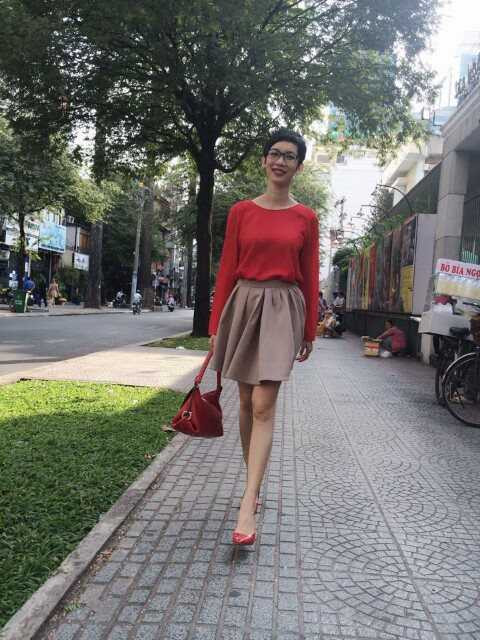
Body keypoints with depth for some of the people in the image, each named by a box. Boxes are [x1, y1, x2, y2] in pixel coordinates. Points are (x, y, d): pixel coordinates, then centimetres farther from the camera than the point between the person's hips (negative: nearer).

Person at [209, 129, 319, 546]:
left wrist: (310, 332, 6)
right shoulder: (241, 211, 6)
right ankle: (254, 485, 27)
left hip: (283, 309, -2)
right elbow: (227, 269, 5)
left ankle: (247, 507, -10)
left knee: (264, 406, -11)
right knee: (247, 402, 10)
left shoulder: (305, 218, 5)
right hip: (243, 303, 2)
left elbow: (310, 278, 6)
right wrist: (215, 325, 3)